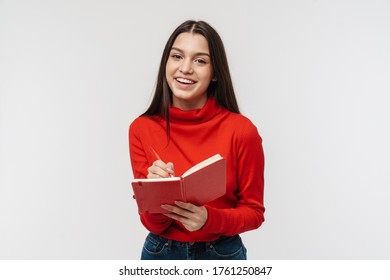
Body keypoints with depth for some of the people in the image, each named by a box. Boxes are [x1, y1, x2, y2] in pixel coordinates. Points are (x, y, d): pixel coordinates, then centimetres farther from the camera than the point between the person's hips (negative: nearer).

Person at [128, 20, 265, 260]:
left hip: (222, 254, -1)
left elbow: (254, 211, -8)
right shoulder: (141, 129, -12)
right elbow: (152, 223, -9)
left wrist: (209, 219, -25)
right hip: (160, 254, 2)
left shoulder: (241, 130, -18)